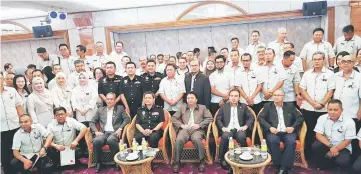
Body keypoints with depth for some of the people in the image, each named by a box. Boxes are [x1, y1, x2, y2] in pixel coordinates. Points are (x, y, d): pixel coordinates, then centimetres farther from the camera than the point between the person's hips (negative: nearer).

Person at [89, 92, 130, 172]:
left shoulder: (120, 108, 14)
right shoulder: (100, 110, 20)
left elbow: (127, 119, 3)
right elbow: (92, 122, 16)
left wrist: (120, 129, -11)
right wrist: (96, 131, -3)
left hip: (114, 132, -2)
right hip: (103, 133, 2)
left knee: (111, 140, -37)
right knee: (96, 141, -32)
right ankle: (98, 163, -10)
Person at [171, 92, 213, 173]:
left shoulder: (202, 107, 18)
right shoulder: (182, 107, 21)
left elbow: (210, 118, 6)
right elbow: (173, 118, 15)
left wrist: (199, 125, -6)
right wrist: (181, 125, -3)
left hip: (197, 130, -1)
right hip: (185, 129, 1)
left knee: (196, 139, -36)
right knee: (179, 140, -32)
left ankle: (202, 161, -21)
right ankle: (177, 162, -19)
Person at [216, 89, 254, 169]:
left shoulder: (243, 106, 16)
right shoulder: (223, 107, 15)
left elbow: (251, 118, 10)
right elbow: (218, 119, 9)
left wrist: (246, 126, -8)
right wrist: (223, 127, -10)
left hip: (239, 129, 0)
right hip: (228, 129, 0)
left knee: (241, 137, -34)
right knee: (225, 137, -34)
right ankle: (223, 159, -16)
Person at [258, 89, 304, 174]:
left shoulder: (290, 106, 18)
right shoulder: (268, 106, 14)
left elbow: (300, 117, 13)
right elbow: (260, 118, 2)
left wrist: (293, 127, -6)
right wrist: (270, 127, -13)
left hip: (287, 132, 1)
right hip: (274, 132, -1)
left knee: (291, 141, -31)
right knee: (273, 141, -33)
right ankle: (279, 166, -17)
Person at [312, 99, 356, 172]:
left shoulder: (349, 122, -14)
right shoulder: (322, 118, -9)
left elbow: (348, 140, -9)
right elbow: (318, 135, -13)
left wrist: (336, 149, -18)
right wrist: (331, 146, -26)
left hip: (342, 147, -2)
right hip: (326, 144, 2)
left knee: (342, 162, -30)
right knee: (315, 146, -29)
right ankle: (320, 167, 0)